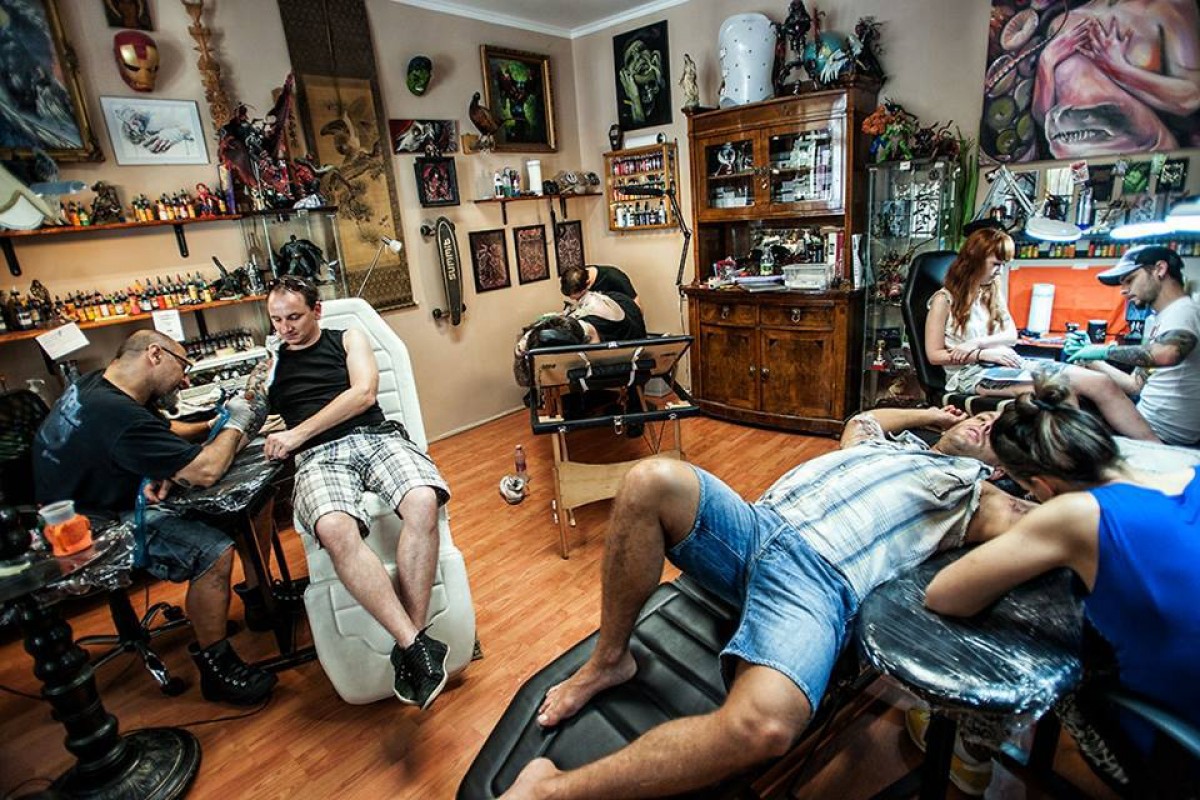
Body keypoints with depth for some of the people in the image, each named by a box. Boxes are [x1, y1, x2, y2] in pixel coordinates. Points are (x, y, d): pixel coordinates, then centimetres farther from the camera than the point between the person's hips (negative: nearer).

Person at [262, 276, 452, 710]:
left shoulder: (348, 339, 19)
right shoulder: (270, 363, 24)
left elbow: (363, 392, 2)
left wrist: (297, 434, -3)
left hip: (376, 437, 0)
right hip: (319, 458, 1)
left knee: (423, 502, -35)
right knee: (335, 529, -36)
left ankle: (407, 646, -30)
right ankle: (417, 644, -35)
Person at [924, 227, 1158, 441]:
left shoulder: (993, 293, 19)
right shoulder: (944, 299, -2)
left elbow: (1012, 336, 11)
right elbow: (935, 355, -7)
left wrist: (978, 342, -10)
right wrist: (984, 354, -15)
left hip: (1005, 363, 7)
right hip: (971, 373, -7)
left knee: (1101, 384, -13)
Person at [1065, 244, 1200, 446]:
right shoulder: (1161, 321, 13)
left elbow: (1167, 354, -36)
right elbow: (1137, 386, 12)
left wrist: (1106, 351, -23)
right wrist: (1090, 359, 4)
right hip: (1148, 422, 8)